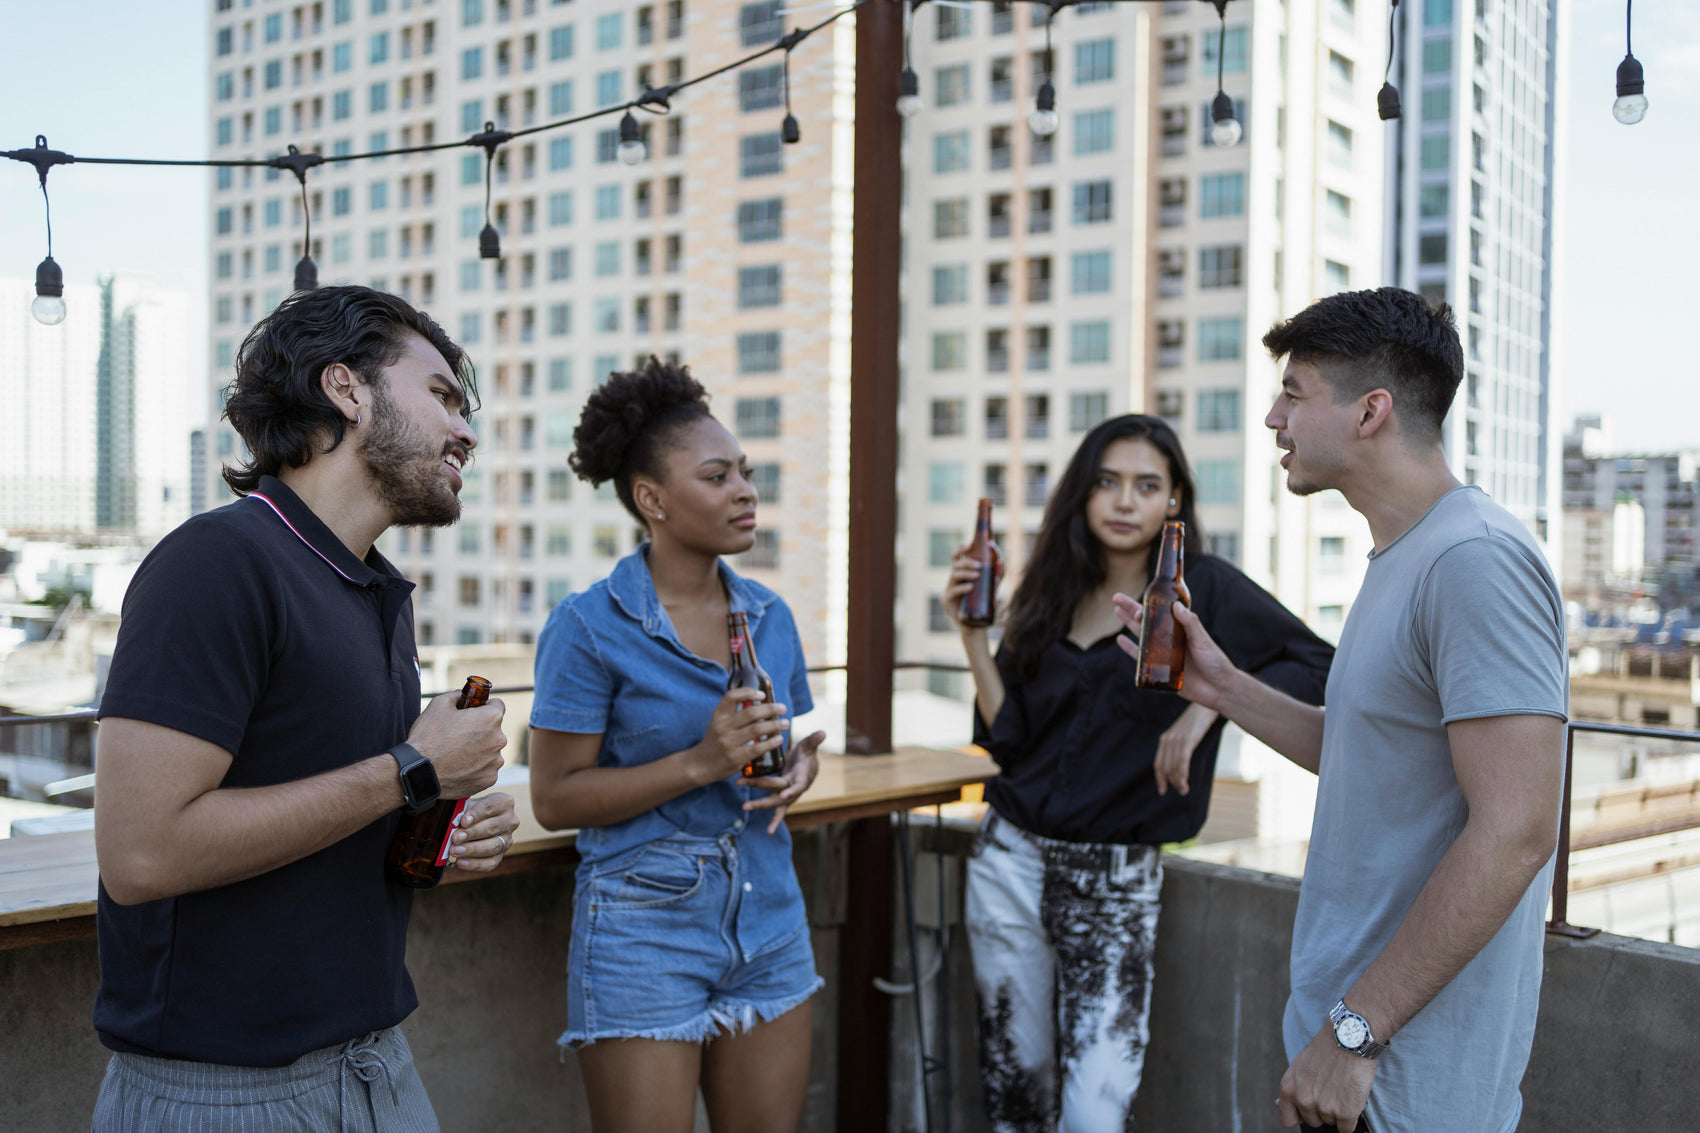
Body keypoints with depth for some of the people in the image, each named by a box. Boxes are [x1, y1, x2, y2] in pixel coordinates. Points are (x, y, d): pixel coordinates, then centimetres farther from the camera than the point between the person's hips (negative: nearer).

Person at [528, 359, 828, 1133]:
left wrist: (797, 768, -5)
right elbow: (553, 799, -12)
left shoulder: (769, 617, 6)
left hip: (768, 921, 6)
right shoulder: (590, 625, -11)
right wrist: (700, 763, -21)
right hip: (645, 930, -5)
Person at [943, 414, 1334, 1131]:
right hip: (1011, 860, 4)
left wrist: (1211, 700, -21)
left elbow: (1317, 666, -10)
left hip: (1118, 882, -4)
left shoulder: (1203, 588, -3)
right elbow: (1009, 738, 3)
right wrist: (972, 633, -4)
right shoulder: (1052, 595, 9)